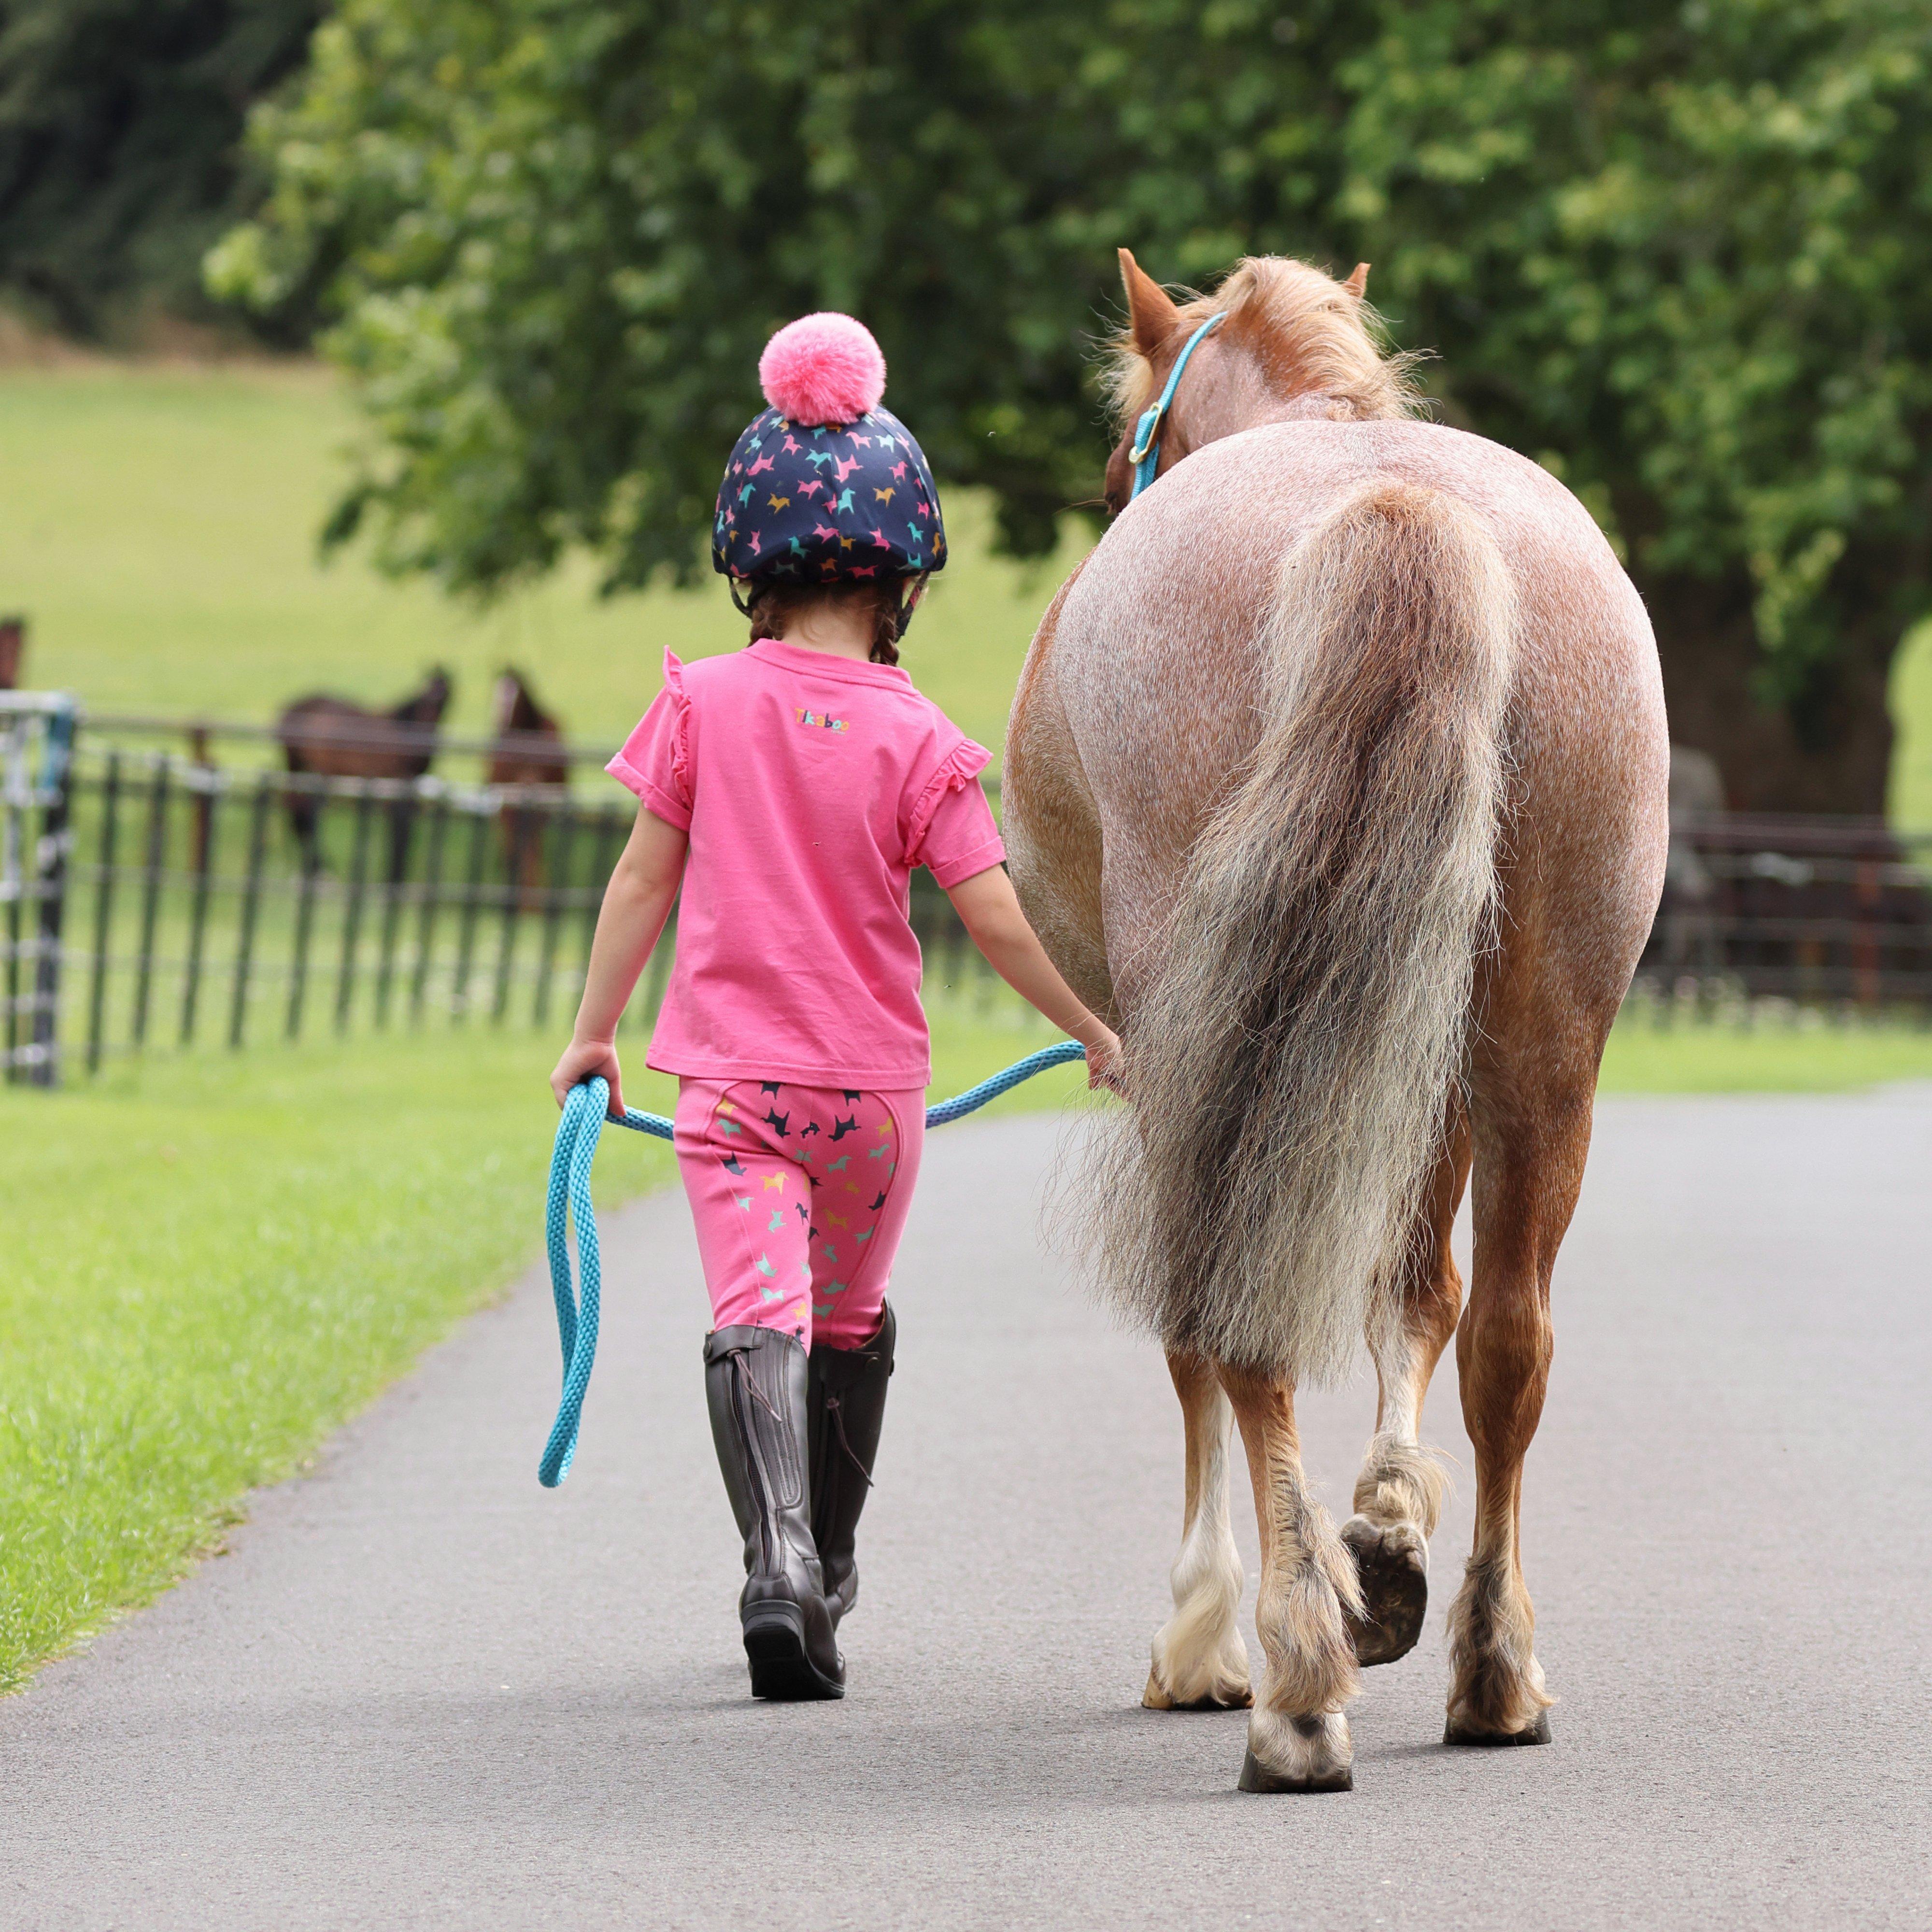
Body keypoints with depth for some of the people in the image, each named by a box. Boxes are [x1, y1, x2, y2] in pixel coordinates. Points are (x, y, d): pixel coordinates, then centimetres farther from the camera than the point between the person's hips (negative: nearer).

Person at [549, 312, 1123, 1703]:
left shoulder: (704, 704, -3)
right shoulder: (918, 740, -7)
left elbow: (646, 875, 2)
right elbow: (998, 919, -7)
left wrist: (594, 1030, 12)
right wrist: (1100, 1033, 7)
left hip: (735, 1073, -1)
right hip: (873, 1080, 1)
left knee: (758, 1317, -10)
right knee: (851, 1323, 20)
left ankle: (779, 1556, -33)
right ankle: (826, 1572, 33)